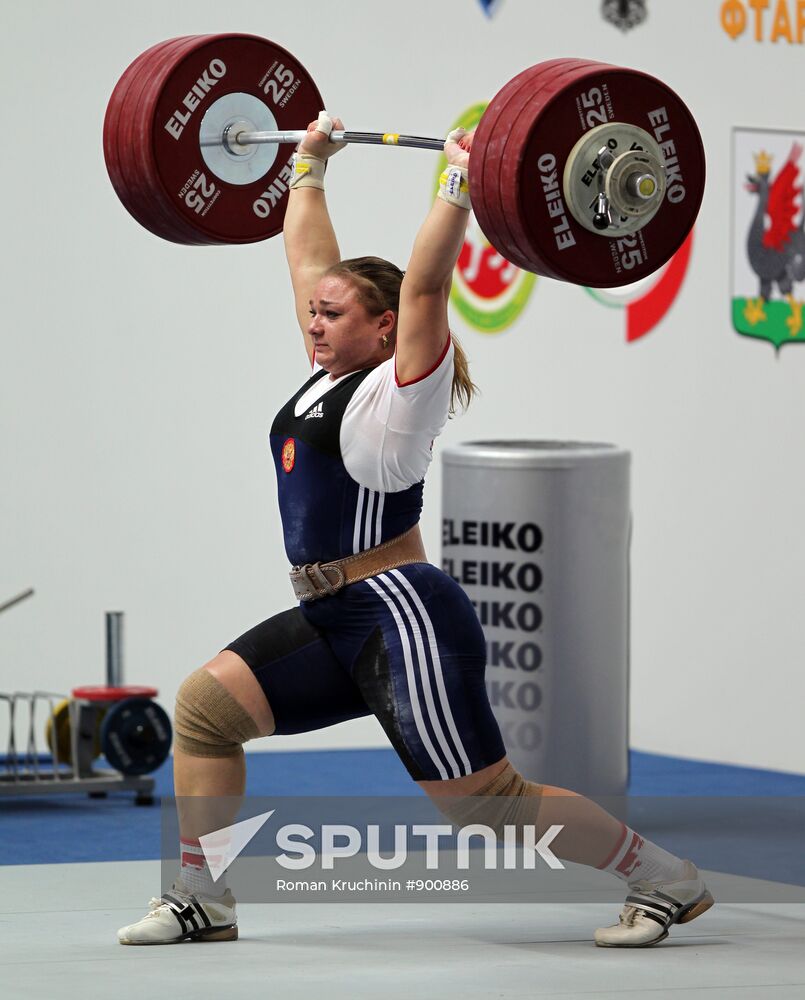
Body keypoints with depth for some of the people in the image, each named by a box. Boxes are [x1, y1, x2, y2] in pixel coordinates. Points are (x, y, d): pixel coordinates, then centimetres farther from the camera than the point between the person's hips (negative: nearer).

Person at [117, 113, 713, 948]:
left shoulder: (401, 389, -10)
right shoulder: (328, 377, 12)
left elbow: (423, 285, -22)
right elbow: (309, 260, 21)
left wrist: (457, 186, -22)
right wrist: (309, 166, 27)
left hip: (406, 620, -9)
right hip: (332, 622, 9)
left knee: (486, 801, -8)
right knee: (205, 704, 1)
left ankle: (667, 880, 3)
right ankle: (201, 900, 7)